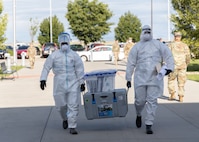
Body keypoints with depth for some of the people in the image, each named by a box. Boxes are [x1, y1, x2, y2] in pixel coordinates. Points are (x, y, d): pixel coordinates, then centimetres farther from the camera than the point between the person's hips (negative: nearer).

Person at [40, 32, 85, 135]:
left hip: (73, 84, 0)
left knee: (73, 106, -5)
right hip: (59, 84, 0)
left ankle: (72, 127, 0)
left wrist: (82, 82, -1)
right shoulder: (54, 55, 0)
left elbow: (79, 69, 2)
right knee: (61, 105, 7)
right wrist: (43, 79, -13)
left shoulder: (74, 55, 1)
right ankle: (65, 119, 38)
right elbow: (46, 67, -3)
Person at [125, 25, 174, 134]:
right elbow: (131, 63, 8)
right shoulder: (137, 47, 8)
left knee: (152, 101, -5)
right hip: (140, 77, 0)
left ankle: (148, 125, 0)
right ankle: (139, 115, 34)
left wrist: (169, 67, -10)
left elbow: (168, 55, 7)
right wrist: (128, 78, 4)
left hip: (154, 78, 0)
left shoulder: (158, 45, 11)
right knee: (140, 100, 1)